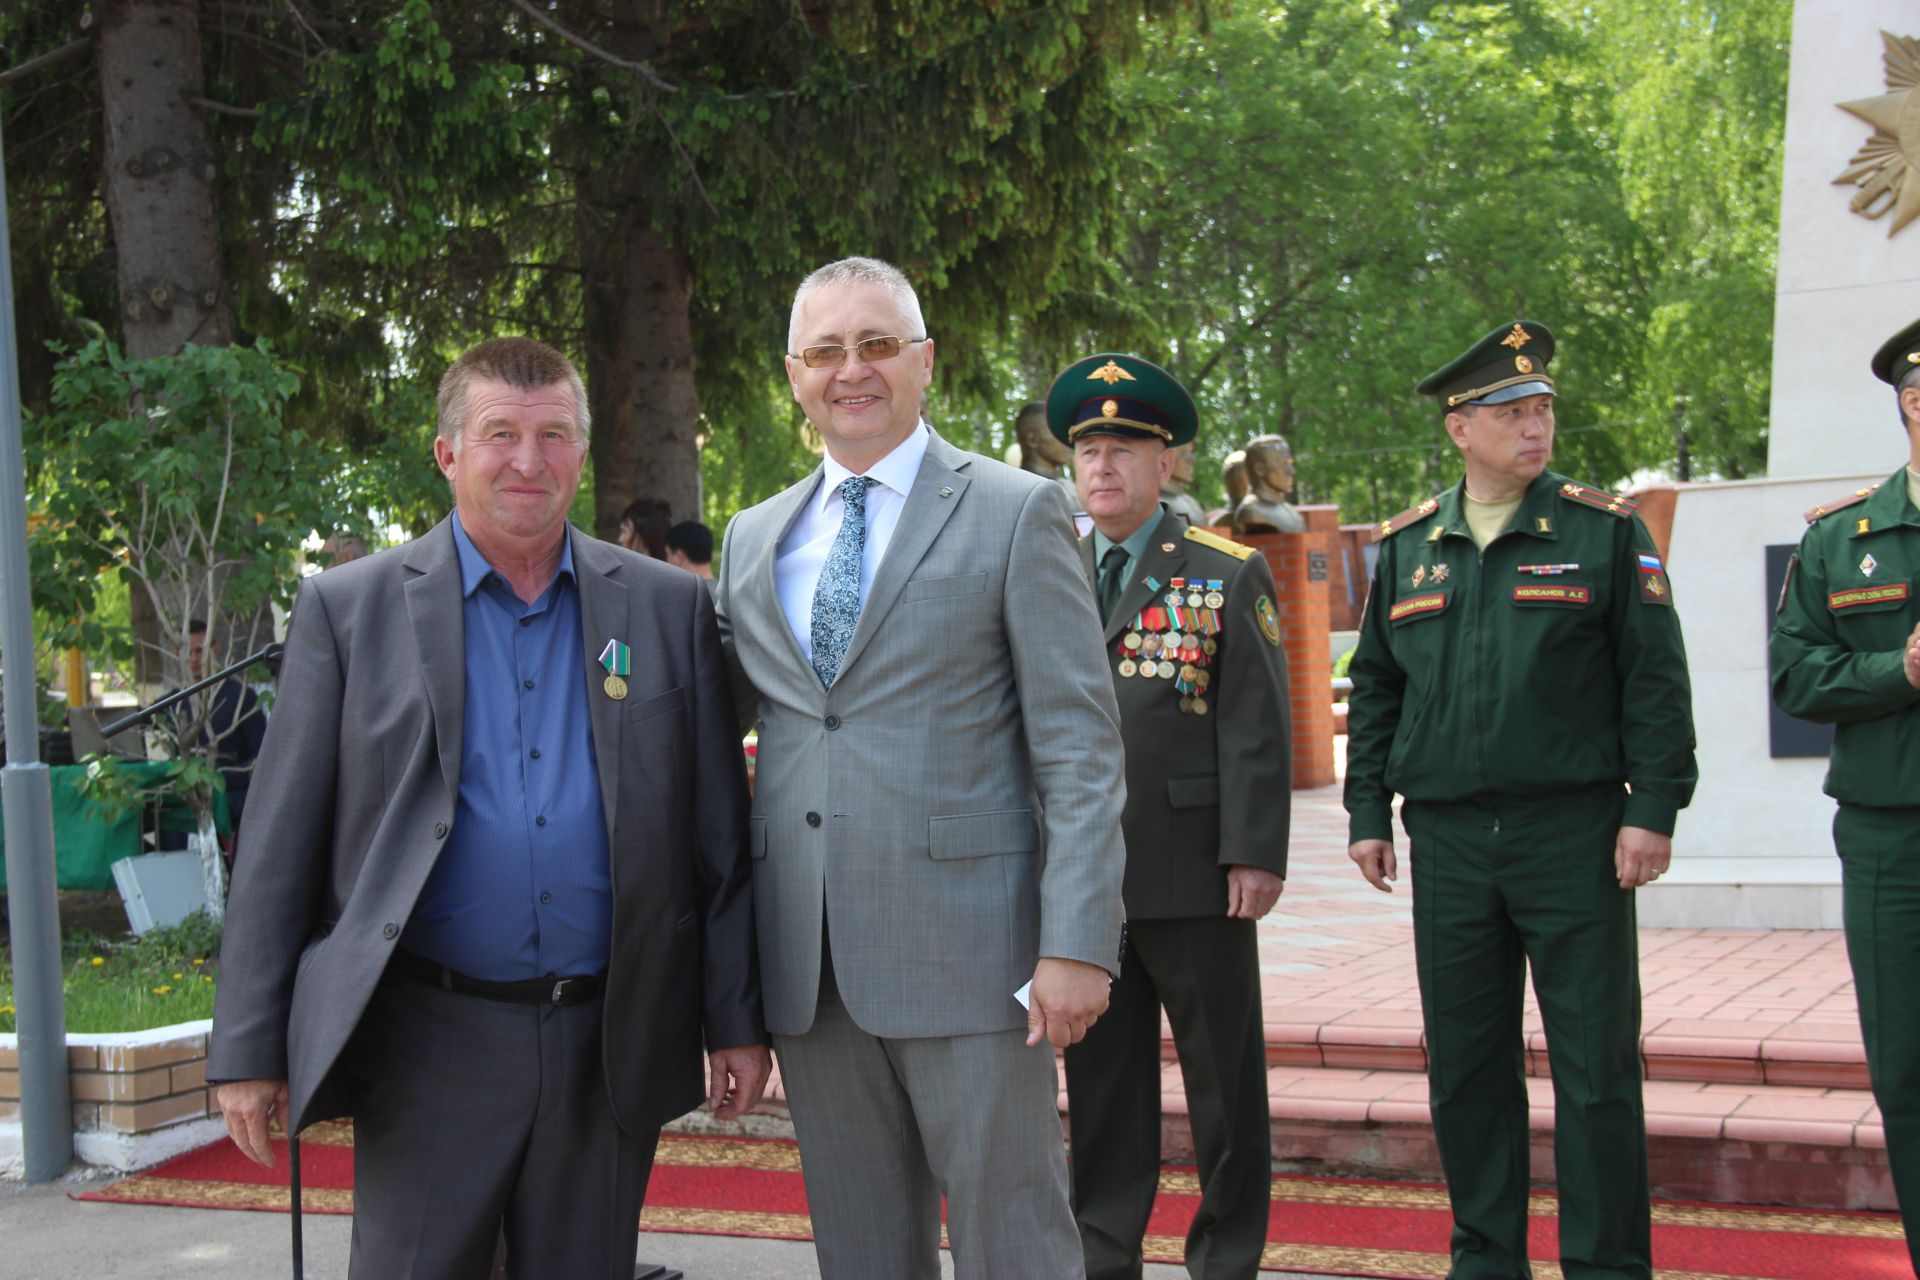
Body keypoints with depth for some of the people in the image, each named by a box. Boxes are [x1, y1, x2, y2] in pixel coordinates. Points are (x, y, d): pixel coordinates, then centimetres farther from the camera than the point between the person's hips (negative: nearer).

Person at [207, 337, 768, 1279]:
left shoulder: (667, 608, 7)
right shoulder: (349, 608, 2)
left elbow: (718, 839, 8)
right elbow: (279, 844, 2)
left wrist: (737, 1021, 5)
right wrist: (248, 1051, -1)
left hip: (606, 1050, 2)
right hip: (426, 1049, -1)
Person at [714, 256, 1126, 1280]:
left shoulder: (1018, 514, 0)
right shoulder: (752, 539, 15)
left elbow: (1078, 744, -6)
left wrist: (1075, 945, -14)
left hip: (966, 953, -5)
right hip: (806, 965, 5)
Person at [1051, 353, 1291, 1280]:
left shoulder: (1227, 573, 0)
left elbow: (1256, 727, -5)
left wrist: (1256, 854, -13)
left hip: (1195, 871, -3)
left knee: (1224, 1076, 5)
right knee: (1099, 1075, 11)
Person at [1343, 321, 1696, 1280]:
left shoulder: (1606, 532, 0)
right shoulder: (1406, 547, 9)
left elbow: (1655, 683, -2)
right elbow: (1374, 690, 14)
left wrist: (1653, 808, -8)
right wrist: (1368, 814, 9)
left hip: (1574, 832, -3)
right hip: (1448, 839, 3)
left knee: (1596, 1062, 1)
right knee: (1465, 1065, 9)